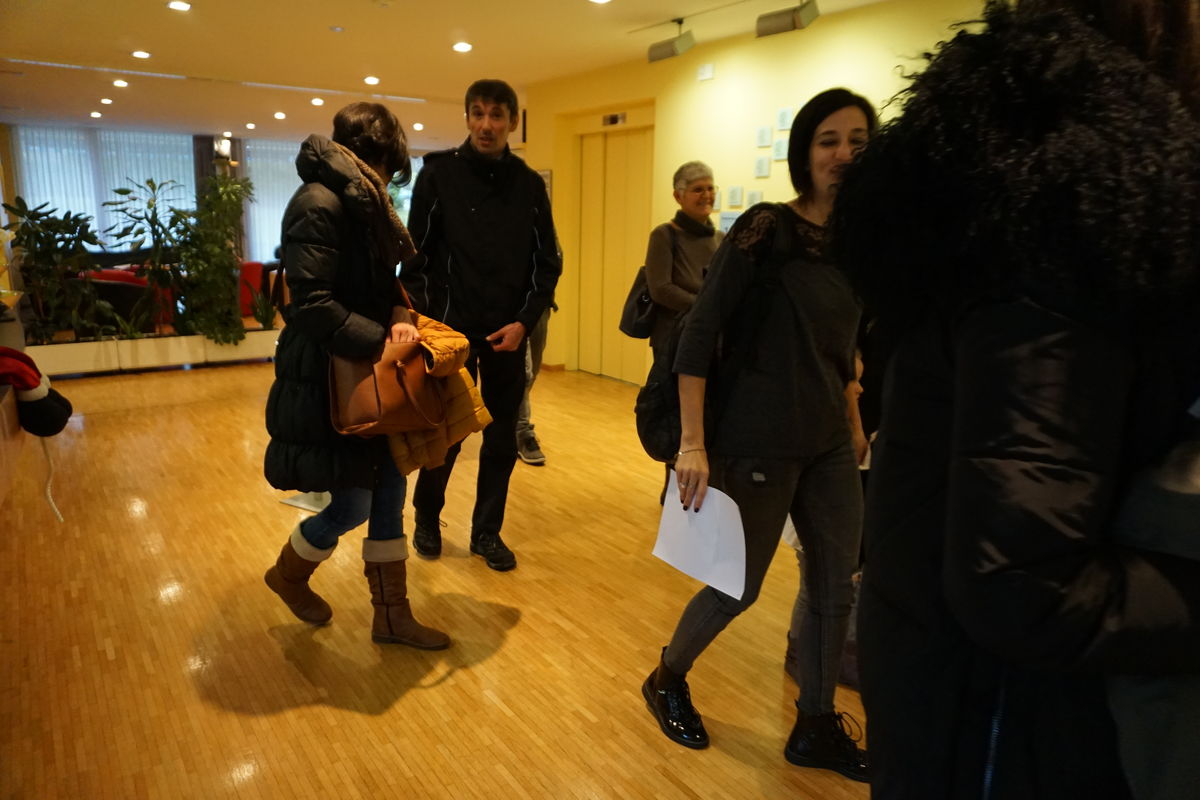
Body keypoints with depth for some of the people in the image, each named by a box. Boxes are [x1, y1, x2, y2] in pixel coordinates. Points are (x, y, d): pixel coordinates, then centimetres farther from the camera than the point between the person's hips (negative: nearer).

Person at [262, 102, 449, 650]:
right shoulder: (319, 204, -17)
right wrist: (384, 341, -22)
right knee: (352, 506, 2)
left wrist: (400, 314, -4)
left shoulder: (361, 201, 12)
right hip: (328, 379, -9)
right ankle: (288, 574, 34)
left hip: (368, 373, 9)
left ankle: (392, 615, 24)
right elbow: (313, 305, -24)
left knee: (388, 493, 11)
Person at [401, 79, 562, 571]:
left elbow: (548, 263, 5)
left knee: (502, 438, 7)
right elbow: (417, 258, -2)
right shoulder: (439, 174, -1)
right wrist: (426, 323, -11)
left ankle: (487, 531, 23)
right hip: (450, 327, -2)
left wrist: (525, 321, -6)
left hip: (509, 331, 2)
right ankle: (427, 518, 29)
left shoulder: (529, 184, 4)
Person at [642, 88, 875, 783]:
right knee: (738, 587, 7)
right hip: (759, 443, -6)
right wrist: (693, 444, -19)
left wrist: (852, 423, 16)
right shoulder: (766, 229, -13)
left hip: (830, 444, 6)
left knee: (836, 590, 11)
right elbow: (698, 335, -16)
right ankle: (667, 681, 35)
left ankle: (816, 727, 32)